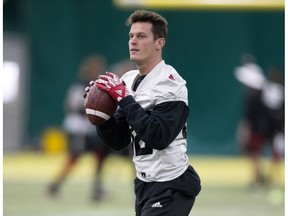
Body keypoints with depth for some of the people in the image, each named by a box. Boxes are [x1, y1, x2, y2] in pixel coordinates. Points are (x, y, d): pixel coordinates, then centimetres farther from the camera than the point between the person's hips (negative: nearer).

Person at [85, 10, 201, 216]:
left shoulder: (169, 83, -14)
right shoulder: (129, 80, 8)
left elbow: (159, 137, -25)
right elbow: (118, 141, 10)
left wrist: (124, 98, -23)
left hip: (171, 187, -8)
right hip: (145, 183, 8)